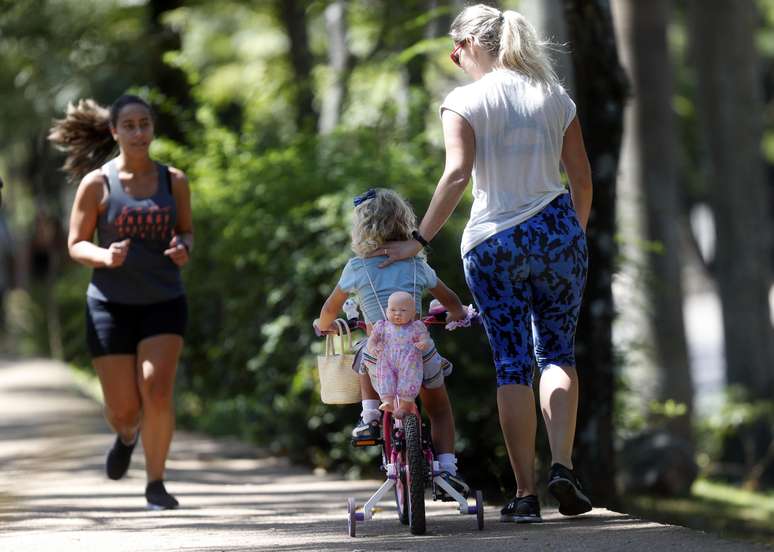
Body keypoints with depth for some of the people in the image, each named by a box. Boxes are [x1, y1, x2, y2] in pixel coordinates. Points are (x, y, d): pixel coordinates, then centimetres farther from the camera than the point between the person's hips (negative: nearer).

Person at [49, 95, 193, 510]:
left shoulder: (174, 181, 2)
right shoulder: (96, 183, -5)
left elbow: (186, 231, 15)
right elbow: (76, 244, -1)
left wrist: (183, 248, -9)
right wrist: (105, 257, -22)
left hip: (164, 303, 1)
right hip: (111, 304, -1)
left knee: (157, 394, -18)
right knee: (123, 409, 0)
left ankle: (155, 483, -2)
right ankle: (127, 435, 39)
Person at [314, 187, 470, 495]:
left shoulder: (356, 268, 3)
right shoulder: (416, 265, 7)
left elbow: (330, 309, 14)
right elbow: (450, 301, 20)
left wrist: (324, 325, 37)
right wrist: (458, 314, 42)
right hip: (420, 351, 1)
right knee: (439, 409, 23)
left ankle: (370, 418, 22)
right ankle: (447, 465, 7)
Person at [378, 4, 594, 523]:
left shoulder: (465, 101, -5)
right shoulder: (554, 96, 7)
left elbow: (458, 174, -17)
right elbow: (582, 178, 9)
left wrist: (420, 241, -13)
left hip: (493, 243, -2)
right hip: (556, 231, 3)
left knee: (512, 364, 3)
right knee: (558, 353, 13)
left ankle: (526, 491, 2)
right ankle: (563, 466, -6)